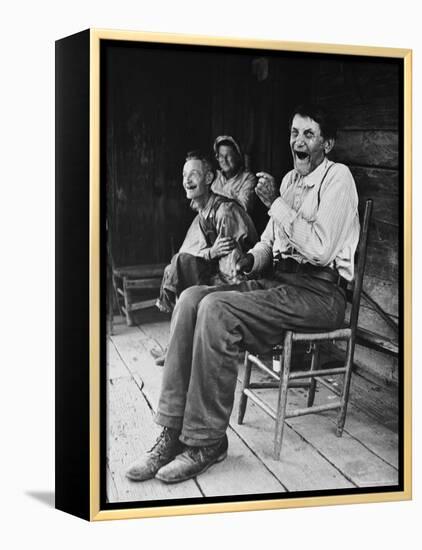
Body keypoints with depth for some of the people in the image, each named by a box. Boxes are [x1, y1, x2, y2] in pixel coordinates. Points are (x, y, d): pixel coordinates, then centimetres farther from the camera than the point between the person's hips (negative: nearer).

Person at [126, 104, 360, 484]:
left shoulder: (337, 177, -6)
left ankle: (207, 442, -17)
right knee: (192, 298, -15)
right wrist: (251, 259, 2)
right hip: (278, 281, 8)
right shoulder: (289, 180, 20)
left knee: (217, 310, -29)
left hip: (319, 292, -8)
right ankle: (174, 431, -15)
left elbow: (320, 249, -18)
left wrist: (275, 203, -15)